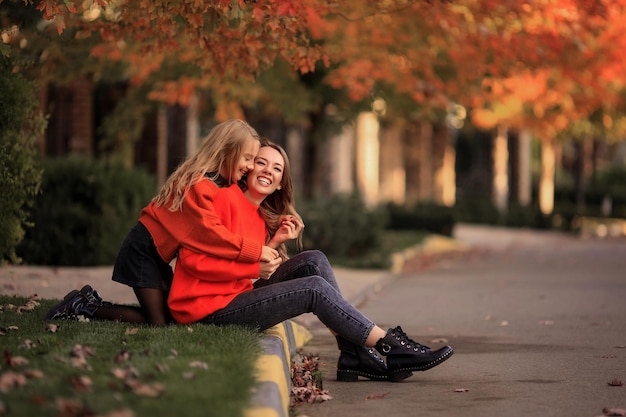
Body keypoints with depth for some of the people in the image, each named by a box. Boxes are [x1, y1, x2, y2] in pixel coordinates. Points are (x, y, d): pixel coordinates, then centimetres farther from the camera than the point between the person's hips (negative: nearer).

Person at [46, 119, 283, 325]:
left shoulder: (222, 184, 8)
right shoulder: (200, 184, -23)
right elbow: (209, 232, -33)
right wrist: (255, 251, -33)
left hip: (159, 253, 10)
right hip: (143, 248, -10)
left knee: (171, 315, 9)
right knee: (158, 323, -9)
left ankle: (91, 301, 15)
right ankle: (84, 307, 3)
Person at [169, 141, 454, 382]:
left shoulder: (260, 217, 16)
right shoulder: (226, 199, -10)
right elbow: (192, 258, -17)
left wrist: (272, 244, -5)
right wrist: (255, 265, -16)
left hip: (236, 297, 8)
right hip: (209, 310, -8)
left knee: (314, 261, -3)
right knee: (316, 288, -14)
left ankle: (354, 356, -11)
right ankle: (392, 347, -6)